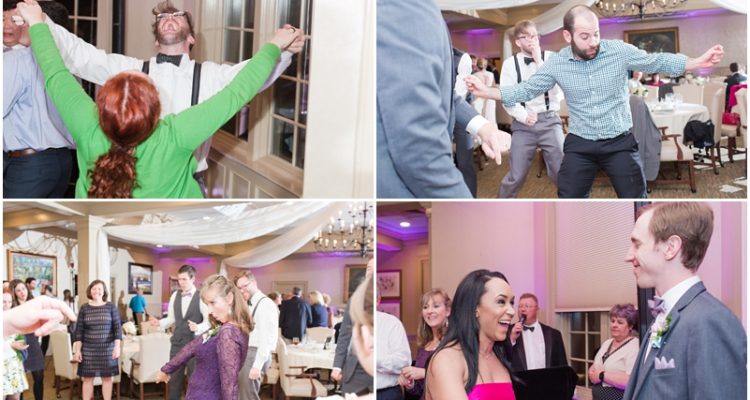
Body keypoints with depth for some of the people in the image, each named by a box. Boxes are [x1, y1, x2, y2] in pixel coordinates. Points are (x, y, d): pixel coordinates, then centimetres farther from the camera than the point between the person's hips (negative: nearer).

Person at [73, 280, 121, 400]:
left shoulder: (111, 307, -1)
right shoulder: (84, 308, 2)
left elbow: (117, 328, -1)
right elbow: (79, 330, 2)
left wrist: (117, 346, -9)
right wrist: (77, 350, -3)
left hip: (107, 349, -1)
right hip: (88, 349, 1)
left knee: (107, 377, 5)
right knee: (87, 378, 3)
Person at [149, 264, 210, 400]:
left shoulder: (201, 297, -11)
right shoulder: (175, 296, 6)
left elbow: (209, 321, -12)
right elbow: (171, 319, 13)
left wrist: (198, 328, -30)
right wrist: (159, 323, -4)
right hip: (177, 342, 5)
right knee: (174, 378, 11)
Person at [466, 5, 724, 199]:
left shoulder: (620, 51, -10)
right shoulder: (556, 64, -7)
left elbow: (657, 62, -2)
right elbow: (527, 90, -2)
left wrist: (698, 62, -13)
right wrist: (487, 92, -14)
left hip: (620, 142, -1)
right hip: (580, 144, 1)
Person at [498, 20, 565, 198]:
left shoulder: (550, 58, 2)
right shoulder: (510, 63, 2)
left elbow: (556, 88, -11)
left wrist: (539, 61, -12)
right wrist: (523, 116, -13)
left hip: (550, 120, 0)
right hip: (524, 124, 0)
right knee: (516, 175, 5)